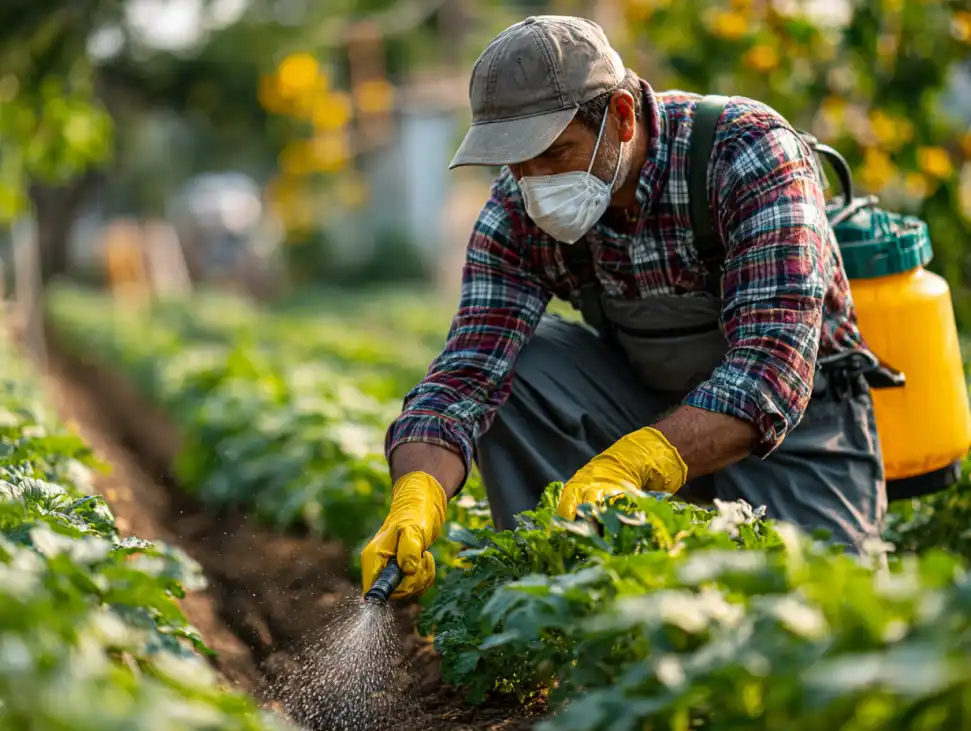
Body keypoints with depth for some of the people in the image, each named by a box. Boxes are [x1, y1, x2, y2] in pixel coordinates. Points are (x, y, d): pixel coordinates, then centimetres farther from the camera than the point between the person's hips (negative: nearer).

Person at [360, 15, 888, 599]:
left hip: (799, 425, -4)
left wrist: (628, 463, -53)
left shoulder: (752, 152, -28)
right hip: (656, 413, 4)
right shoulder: (517, 213, -15)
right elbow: (465, 374, -22)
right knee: (504, 368, -20)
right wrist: (415, 503, -43)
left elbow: (771, 372, -38)